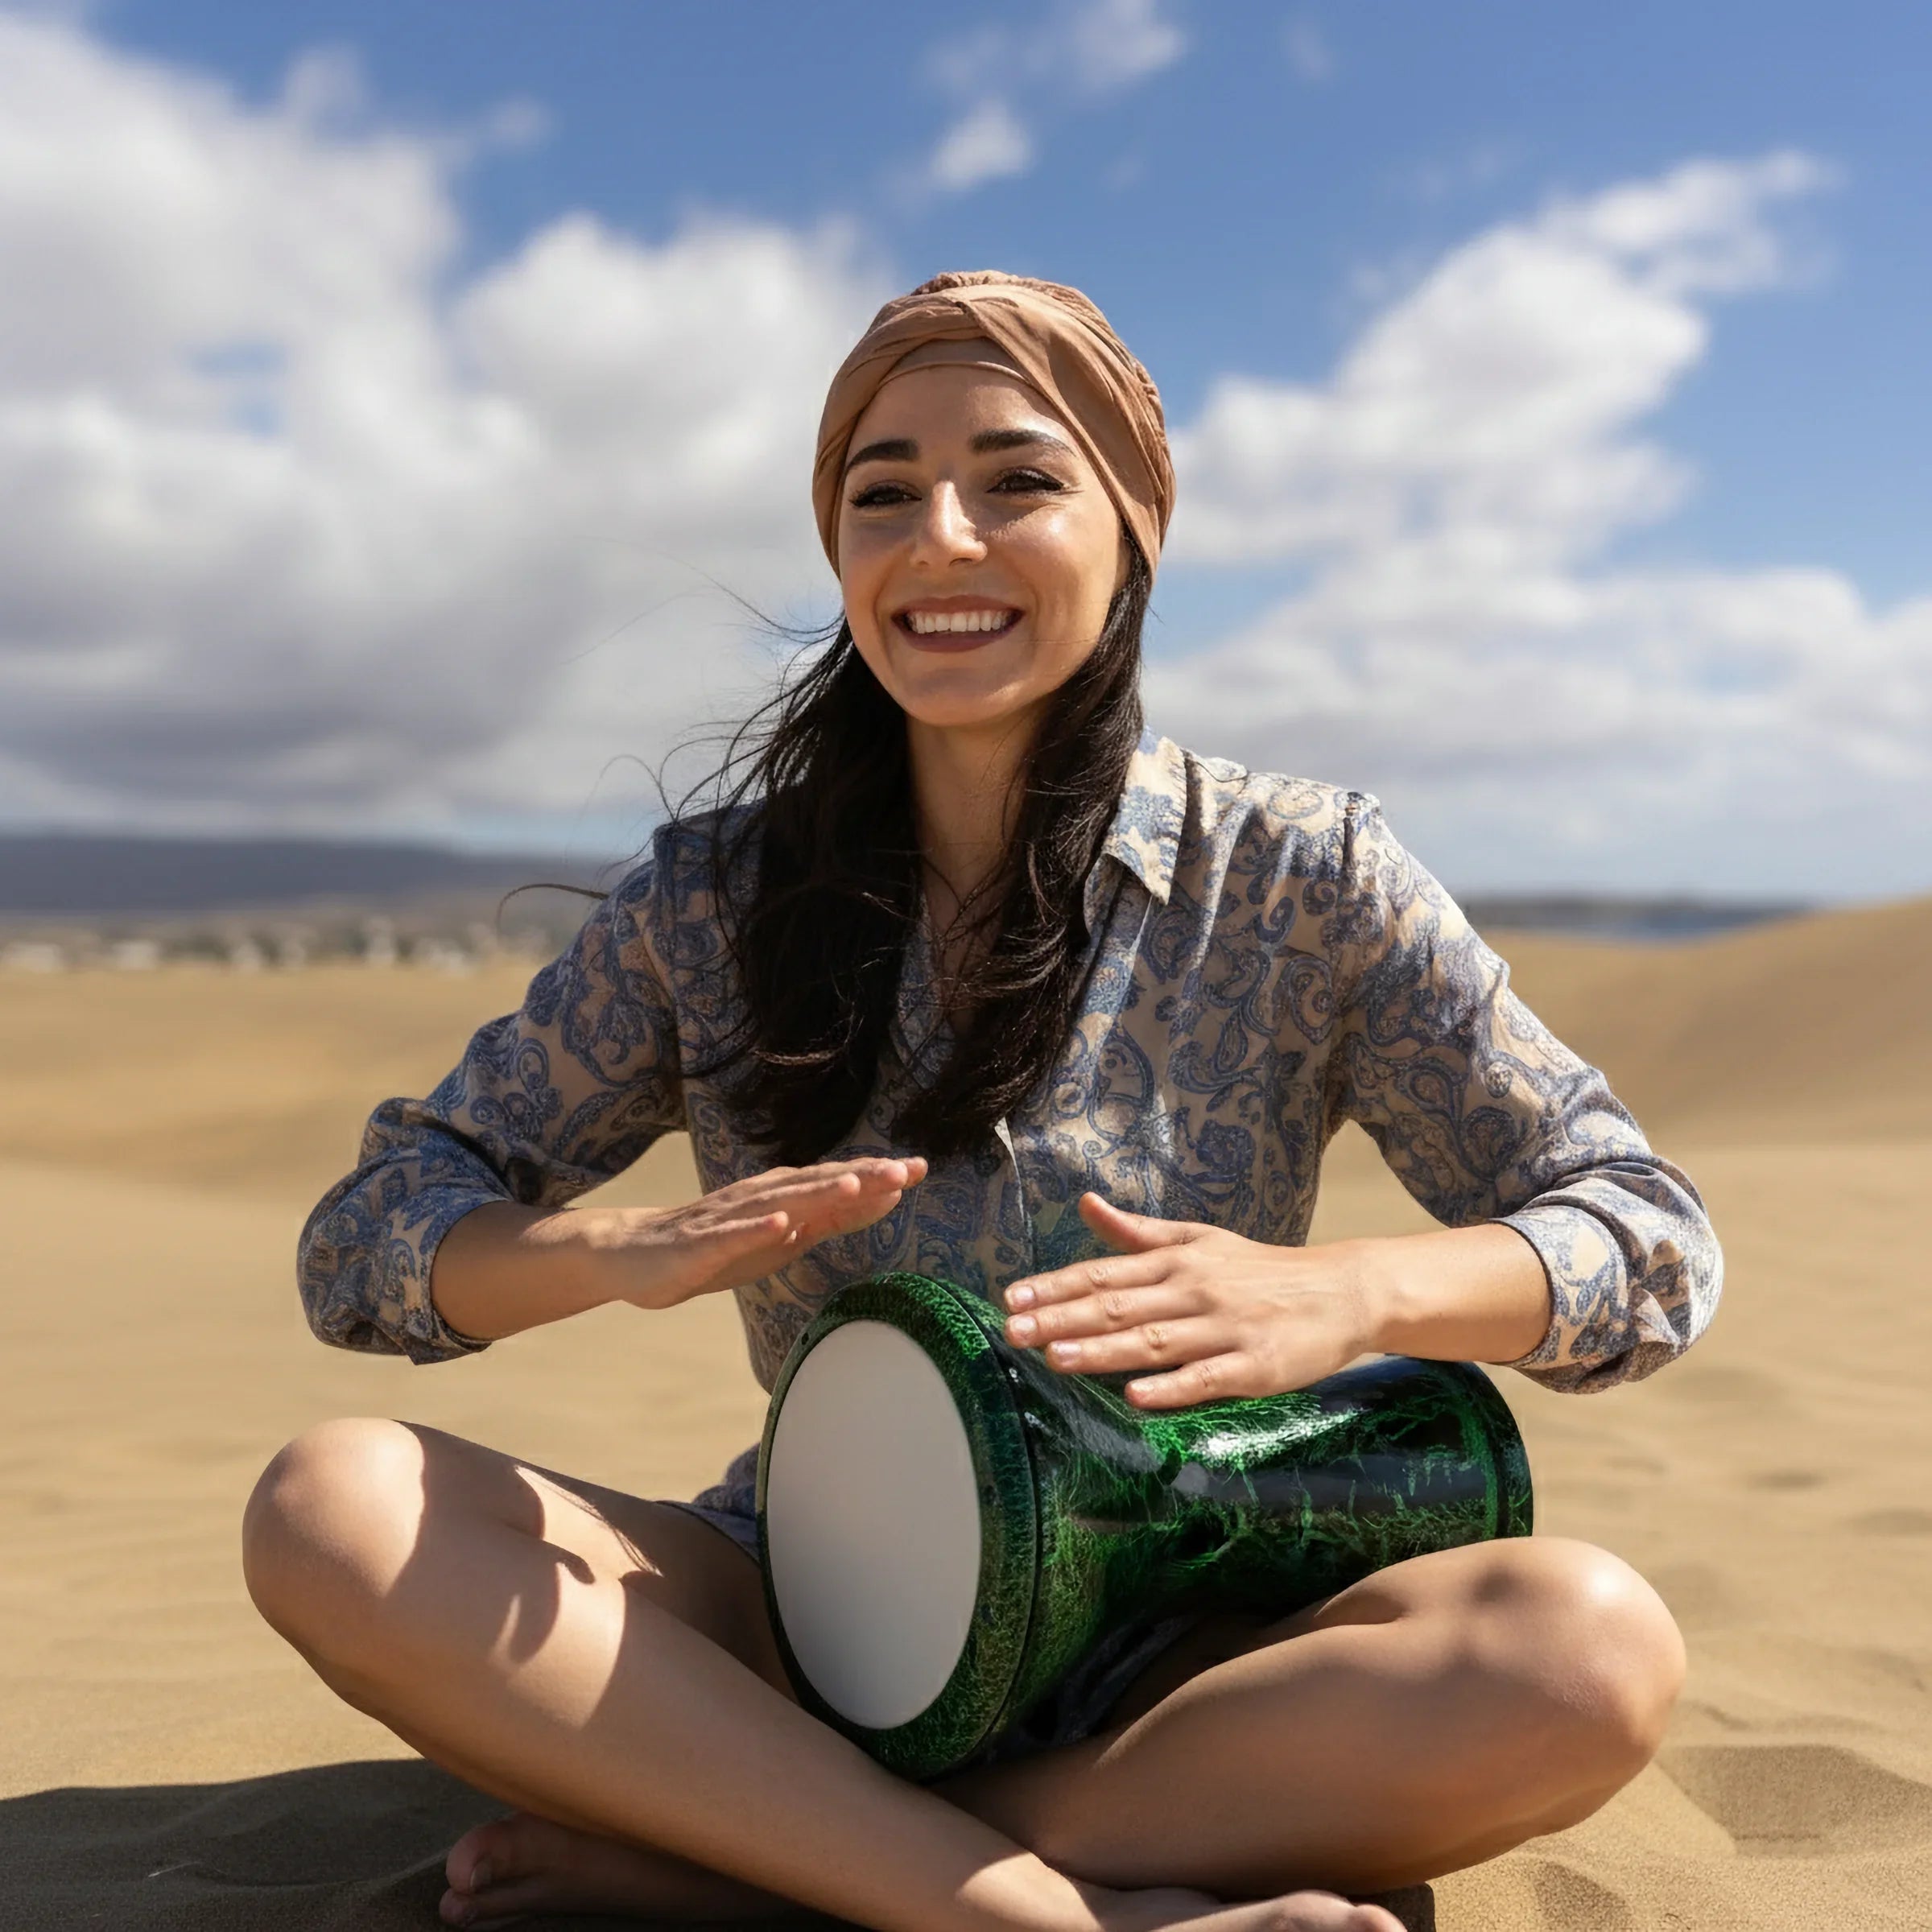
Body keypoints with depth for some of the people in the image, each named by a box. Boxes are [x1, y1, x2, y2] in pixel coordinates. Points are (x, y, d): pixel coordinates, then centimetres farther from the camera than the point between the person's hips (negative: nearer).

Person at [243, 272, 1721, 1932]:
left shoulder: (1298, 879, -4)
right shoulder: (719, 900, -1)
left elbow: (1653, 1245, -6)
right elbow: (366, 1244, -1)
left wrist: (1341, 1293, -27)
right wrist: (625, 1254, -24)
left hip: (1176, 1676, 0)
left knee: (1595, 1650, -29)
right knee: (329, 1511, -21)